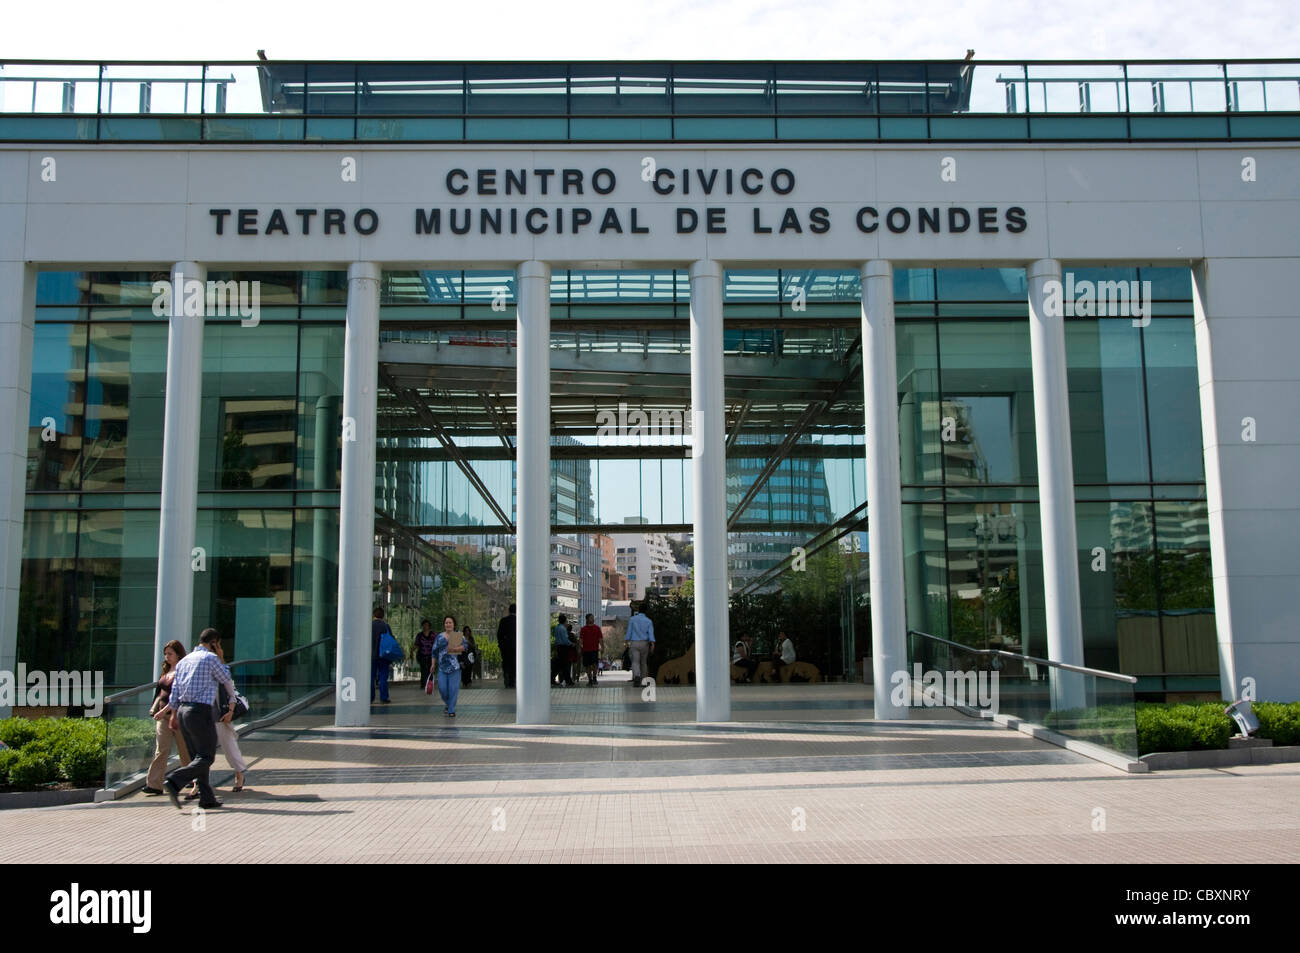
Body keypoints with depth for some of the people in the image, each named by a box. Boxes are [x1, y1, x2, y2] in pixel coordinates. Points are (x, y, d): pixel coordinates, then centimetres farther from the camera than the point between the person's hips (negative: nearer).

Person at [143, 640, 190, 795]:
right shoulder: (166, 671, 15)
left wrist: (165, 710, -24)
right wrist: (154, 708, 12)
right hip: (162, 715, 6)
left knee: (185, 750, 5)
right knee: (161, 750, -2)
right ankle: (154, 784, -6)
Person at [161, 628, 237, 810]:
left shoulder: (183, 661, 16)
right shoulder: (211, 658, -7)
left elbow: (175, 694, 15)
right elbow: (227, 681, 6)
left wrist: (174, 715, 24)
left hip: (183, 710, 8)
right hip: (201, 712, -8)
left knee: (198, 756, 12)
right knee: (206, 758, -4)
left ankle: (207, 797, 10)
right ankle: (173, 782, -21)